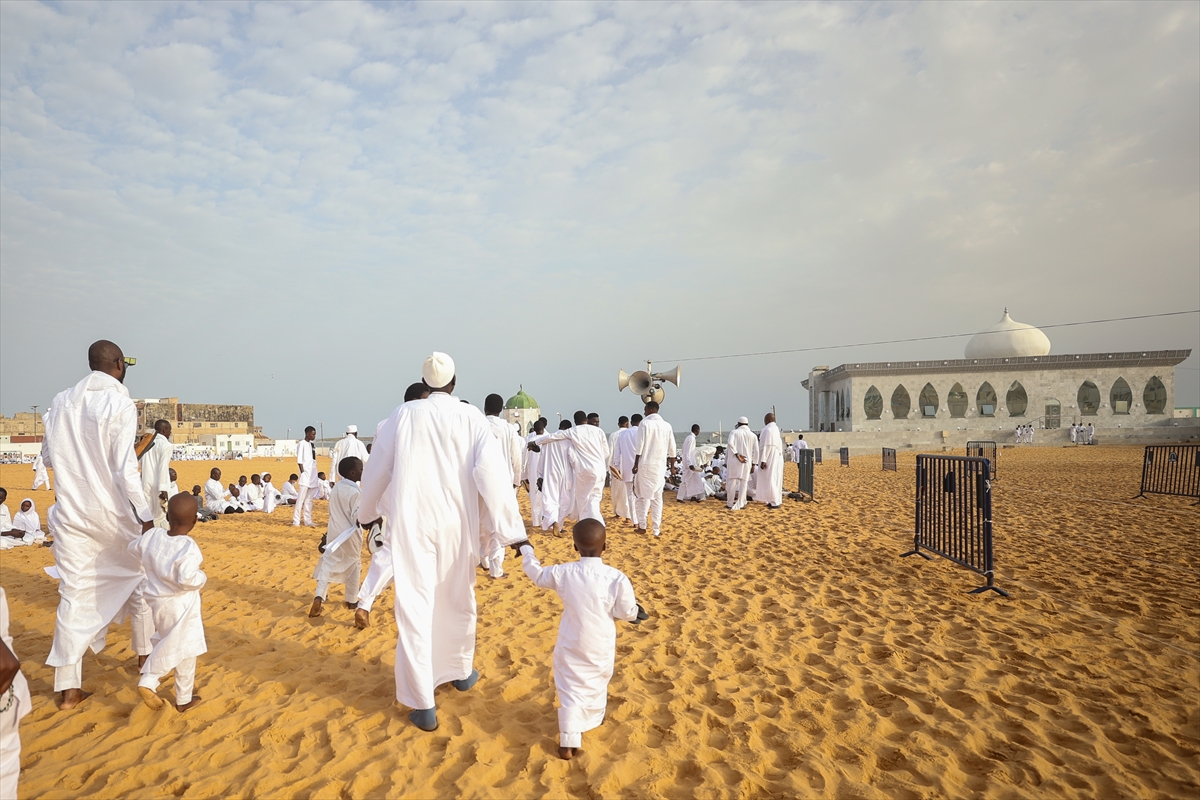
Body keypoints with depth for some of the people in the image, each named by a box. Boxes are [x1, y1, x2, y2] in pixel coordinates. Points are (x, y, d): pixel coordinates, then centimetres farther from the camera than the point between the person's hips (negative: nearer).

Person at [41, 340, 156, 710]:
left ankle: (68, 688, 9)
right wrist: (145, 516, -13)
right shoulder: (120, 404, -15)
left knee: (73, 594, 7)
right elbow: (125, 469, -18)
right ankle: (145, 653, 32)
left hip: (71, 514, 4)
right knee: (138, 579, 18)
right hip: (113, 513, -4)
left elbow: (49, 457, 11)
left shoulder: (61, 402, 1)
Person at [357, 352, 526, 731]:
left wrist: (369, 511, 25)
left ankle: (422, 704, 6)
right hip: (455, 524, 1)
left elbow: (377, 469, 7)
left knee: (415, 606, 4)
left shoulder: (404, 414, -2)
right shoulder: (471, 418, -5)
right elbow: (492, 472, -13)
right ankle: (461, 671, 40)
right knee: (458, 601, 20)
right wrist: (512, 529, -11)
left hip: (411, 523, -1)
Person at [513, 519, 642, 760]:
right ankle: (593, 719, 48)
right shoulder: (616, 578, -21)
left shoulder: (563, 573, -15)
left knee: (570, 691, 10)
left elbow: (537, 574, 4)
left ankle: (568, 742, 4)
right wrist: (636, 611, 12)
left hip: (571, 646, 0)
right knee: (597, 685, 25)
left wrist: (526, 550, 20)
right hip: (601, 647, 0)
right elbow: (628, 613, -12)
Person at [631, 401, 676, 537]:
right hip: (660, 466, 3)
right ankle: (657, 529, 3)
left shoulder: (645, 423, -7)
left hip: (645, 465, -3)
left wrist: (635, 465, -4)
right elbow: (672, 449, 7)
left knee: (643, 495, 10)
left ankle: (642, 525, 14)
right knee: (657, 497, 6)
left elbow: (639, 446, -10)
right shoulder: (667, 425, 4)